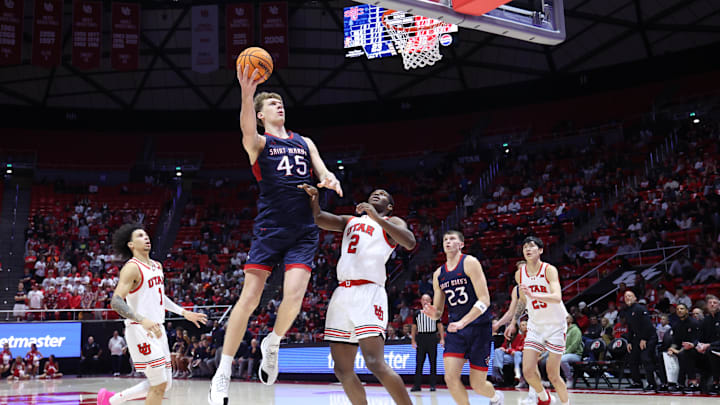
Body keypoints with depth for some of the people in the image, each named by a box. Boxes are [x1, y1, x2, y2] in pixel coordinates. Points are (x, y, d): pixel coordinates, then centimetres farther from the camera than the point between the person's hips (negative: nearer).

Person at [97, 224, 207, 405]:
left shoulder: (157, 266, 14)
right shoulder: (131, 268, -12)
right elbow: (116, 302, -22)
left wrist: (184, 313, 21)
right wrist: (143, 320, -35)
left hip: (157, 329, 9)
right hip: (140, 330, -9)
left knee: (165, 384, 12)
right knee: (159, 384, -9)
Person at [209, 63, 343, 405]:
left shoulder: (304, 142, 19)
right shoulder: (259, 143, 4)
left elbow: (324, 173, 13)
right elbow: (247, 130, -19)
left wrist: (329, 180, -13)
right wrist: (246, 94, -38)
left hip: (303, 233, 3)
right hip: (269, 229, -3)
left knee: (293, 295, -14)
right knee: (249, 299, -6)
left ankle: (272, 344, 16)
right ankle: (223, 372, 5)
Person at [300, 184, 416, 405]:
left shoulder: (392, 222, 11)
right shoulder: (350, 221, 28)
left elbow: (410, 243, -10)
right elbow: (319, 219, 14)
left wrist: (376, 218, -16)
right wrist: (314, 198, -5)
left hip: (369, 292, -6)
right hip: (342, 294, 6)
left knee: (375, 363, -20)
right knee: (342, 369, 5)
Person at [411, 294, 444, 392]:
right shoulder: (418, 314, 11)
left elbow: (440, 326, 3)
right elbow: (414, 328, 13)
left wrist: (442, 339, -5)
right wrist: (413, 340, 5)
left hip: (432, 338, -2)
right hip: (421, 338, 2)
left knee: (433, 362, 1)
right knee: (419, 362, 0)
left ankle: (432, 384, 7)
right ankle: (417, 385, 3)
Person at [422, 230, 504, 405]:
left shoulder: (469, 263, -7)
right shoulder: (438, 274, 10)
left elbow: (484, 300, -14)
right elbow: (438, 312, 15)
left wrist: (463, 322, -24)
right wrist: (433, 313, -10)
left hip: (479, 326, -5)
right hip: (455, 328, 5)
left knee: (477, 384, 1)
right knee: (451, 378, -13)